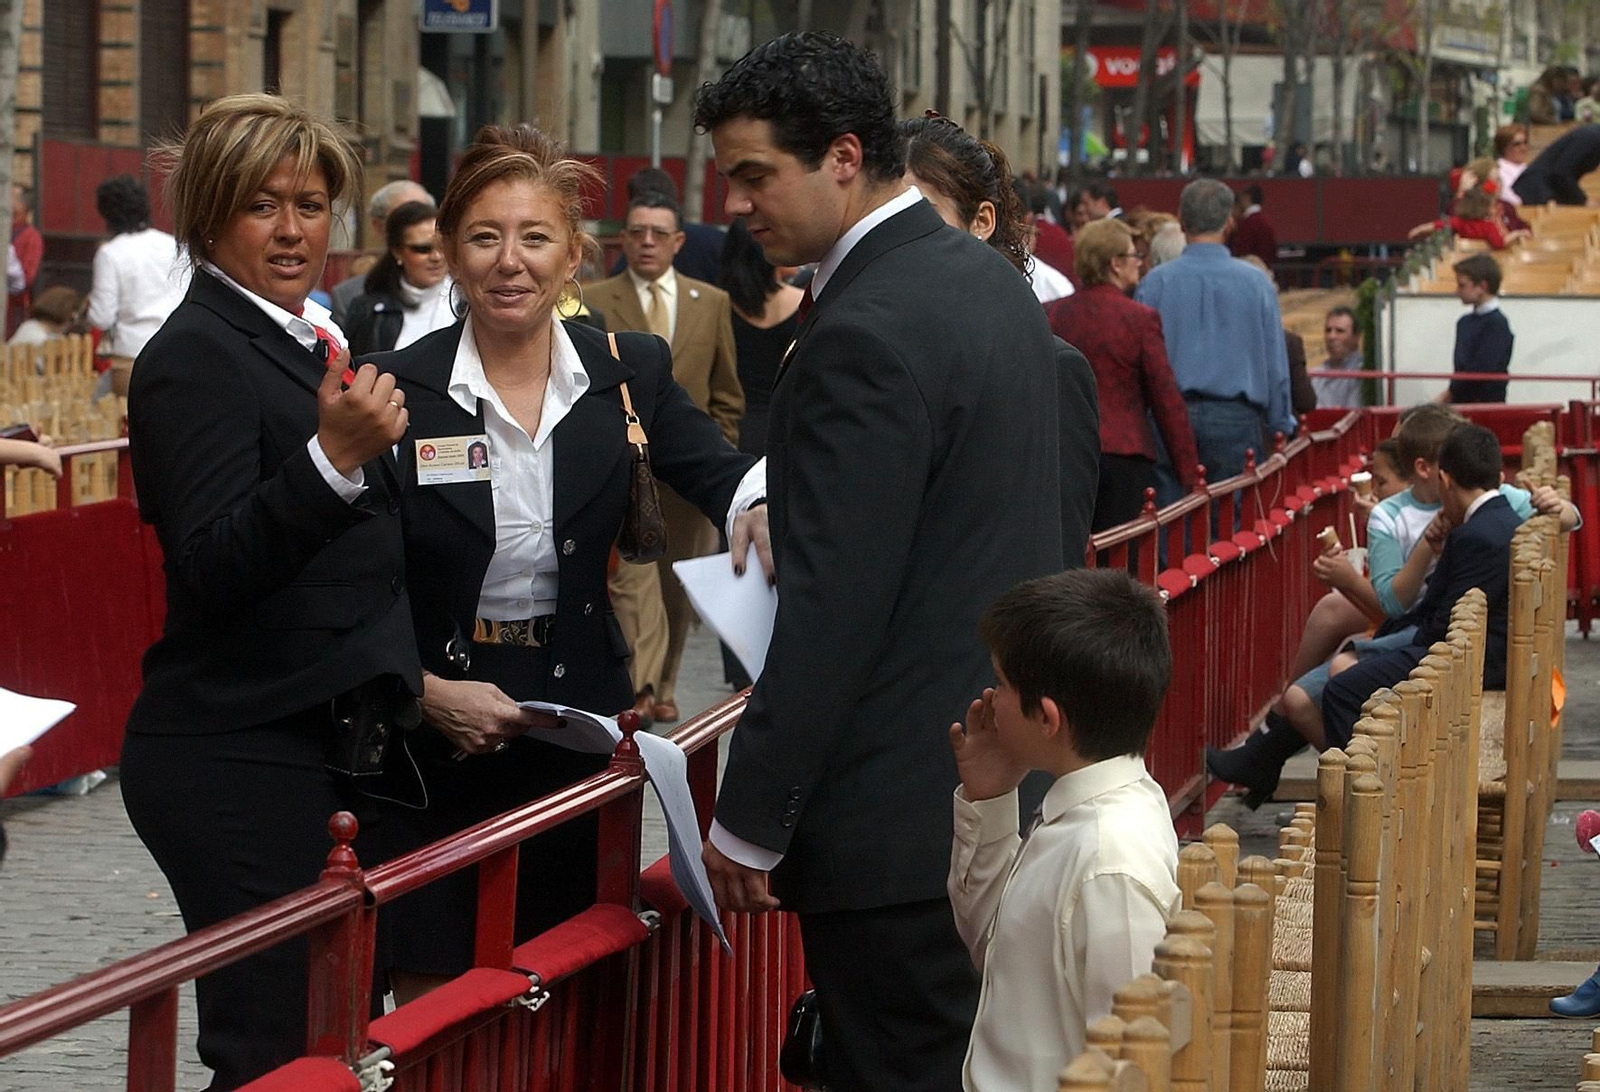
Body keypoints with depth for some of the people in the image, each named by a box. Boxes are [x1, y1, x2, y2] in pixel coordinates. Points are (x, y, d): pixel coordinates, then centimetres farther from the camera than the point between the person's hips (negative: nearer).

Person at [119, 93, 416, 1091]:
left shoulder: (313, 342, 16)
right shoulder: (197, 354, -12)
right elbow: (210, 573, -24)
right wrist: (333, 457, -34)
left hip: (326, 752, 9)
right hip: (238, 765, -9)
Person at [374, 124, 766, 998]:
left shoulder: (629, 374, 3)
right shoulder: (400, 391, -6)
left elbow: (712, 466, -10)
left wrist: (757, 502, -33)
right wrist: (429, 694, -19)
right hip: (434, 748, -2)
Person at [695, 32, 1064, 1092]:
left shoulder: (866, 336, -20)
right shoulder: (992, 280, 11)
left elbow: (833, 609, -21)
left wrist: (748, 825, -15)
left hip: (903, 814, -10)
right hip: (1003, 775, 10)